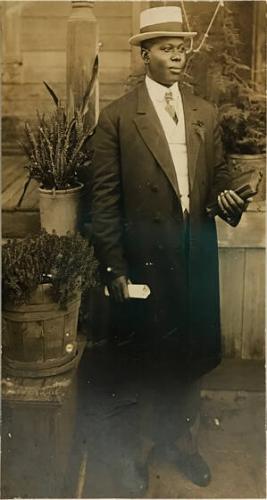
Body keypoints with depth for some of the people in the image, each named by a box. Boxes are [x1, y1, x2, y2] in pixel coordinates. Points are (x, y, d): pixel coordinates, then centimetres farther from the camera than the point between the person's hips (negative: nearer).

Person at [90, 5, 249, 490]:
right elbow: (104, 200, -6)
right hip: (145, 259, -4)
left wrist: (227, 199, -8)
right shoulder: (116, 118, -5)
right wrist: (114, 270, -9)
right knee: (152, 356, 9)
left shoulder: (206, 114, 9)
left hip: (197, 255, 4)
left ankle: (179, 435, 39)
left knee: (193, 354, 12)